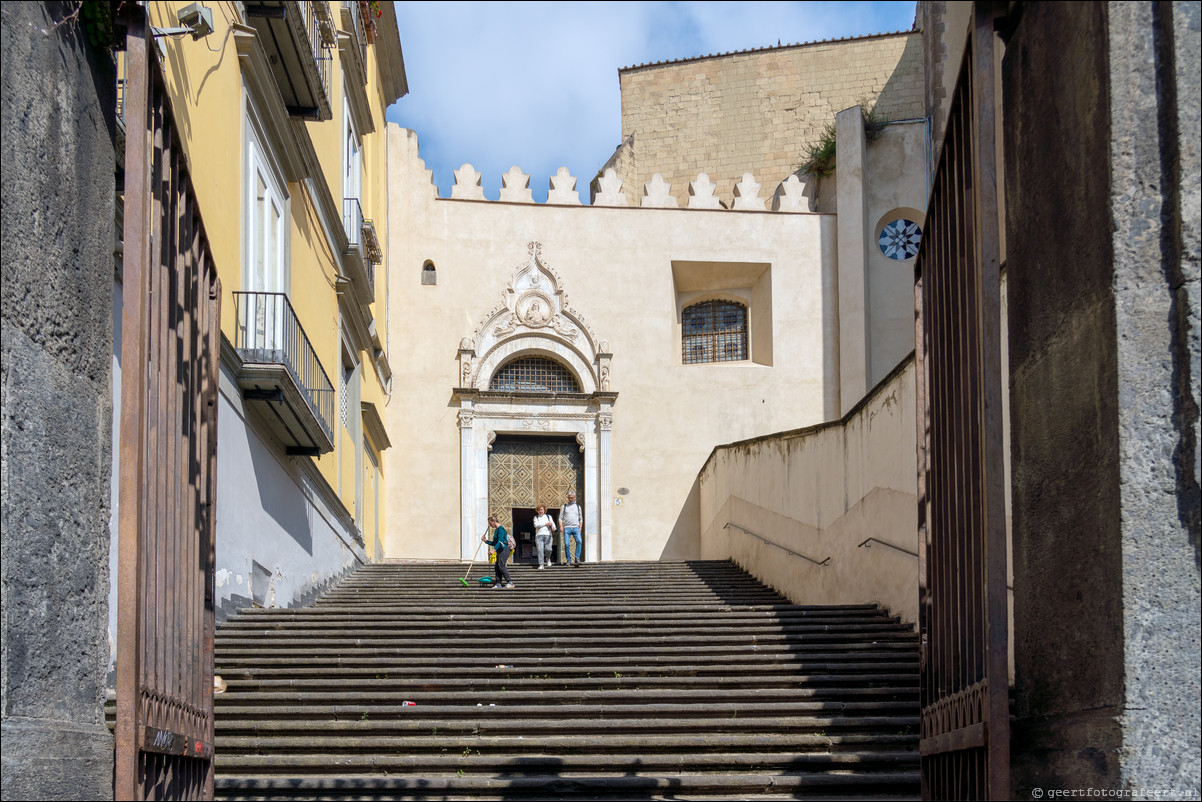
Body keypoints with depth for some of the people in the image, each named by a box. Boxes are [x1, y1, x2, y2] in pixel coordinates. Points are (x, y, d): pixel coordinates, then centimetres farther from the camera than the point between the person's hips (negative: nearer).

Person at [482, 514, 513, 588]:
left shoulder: (500, 529, -11)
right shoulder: (496, 530, 19)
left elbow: (500, 541, -22)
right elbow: (494, 543, 25)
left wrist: (494, 550, -30)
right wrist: (486, 541, 16)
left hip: (504, 549, -10)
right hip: (499, 551, 10)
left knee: (501, 565, -17)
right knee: (497, 566, 4)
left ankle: (510, 582, -17)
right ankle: (498, 583, 5)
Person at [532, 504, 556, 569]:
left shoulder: (549, 517, 18)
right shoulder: (536, 517, 16)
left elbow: (553, 525, 10)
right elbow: (536, 525, -3)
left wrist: (553, 528, -15)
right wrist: (546, 524, -6)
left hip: (548, 535, 0)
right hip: (539, 535, 0)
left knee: (548, 549, -18)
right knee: (540, 550, -15)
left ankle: (548, 558, 14)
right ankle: (541, 565, -17)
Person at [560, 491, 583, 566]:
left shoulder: (578, 507, 17)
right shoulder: (564, 507, 14)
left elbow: (580, 519, 19)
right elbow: (560, 518, 10)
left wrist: (580, 528, 6)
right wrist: (561, 526, -6)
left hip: (575, 528, 0)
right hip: (567, 528, 0)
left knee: (579, 541, -23)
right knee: (566, 544, -9)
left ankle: (577, 558, -21)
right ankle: (568, 560, 0)